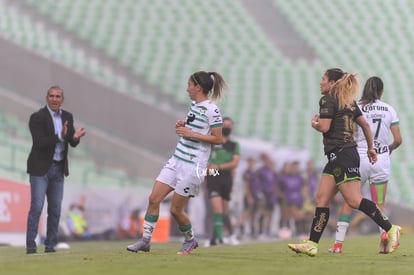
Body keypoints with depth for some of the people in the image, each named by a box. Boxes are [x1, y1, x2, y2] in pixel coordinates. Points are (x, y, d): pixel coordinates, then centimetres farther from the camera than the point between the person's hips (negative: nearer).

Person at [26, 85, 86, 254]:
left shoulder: (67, 117, 7)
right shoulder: (37, 118, -10)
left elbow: (72, 143, 6)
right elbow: (39, 143, -19)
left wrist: (75, 137, -17)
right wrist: (60, 136, -30)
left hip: (58, 169, 6)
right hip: (40, 168, -6)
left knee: (55, 208, 5)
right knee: (37, 206, -10)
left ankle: (51, 245, 9)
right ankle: (30, 245, -9)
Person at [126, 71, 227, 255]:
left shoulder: (211, 110, -14)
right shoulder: (194, 106, 12)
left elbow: (218, 139, -16)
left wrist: (191, 133, -19)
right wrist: (183, 126, 6)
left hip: (193, 166, -8)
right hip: (177, 160, 8)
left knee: (175, 209, -2)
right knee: (154, 199, -1)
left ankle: (190, 240, 23)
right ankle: (145, 240, 5)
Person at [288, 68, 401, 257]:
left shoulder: (328, 100, -8)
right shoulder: (349, 102, 17)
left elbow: (324, 127, -18)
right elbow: (365, 124, 19)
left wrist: (314, 123, 4)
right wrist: (371, 148, 26)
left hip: (340, 155, -10)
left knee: (354, 200, -12)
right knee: (321, 199, 7)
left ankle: (390, 229, -13)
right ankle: (312, 244, 4)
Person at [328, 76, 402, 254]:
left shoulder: (356, 108, -4)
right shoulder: (389, 110, 3)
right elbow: (398, 139, 2)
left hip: (359, 157, -2)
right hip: (381, 159, 2)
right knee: (379, 204, 11)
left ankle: (338, 243, 4)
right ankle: (385, 231, -20)